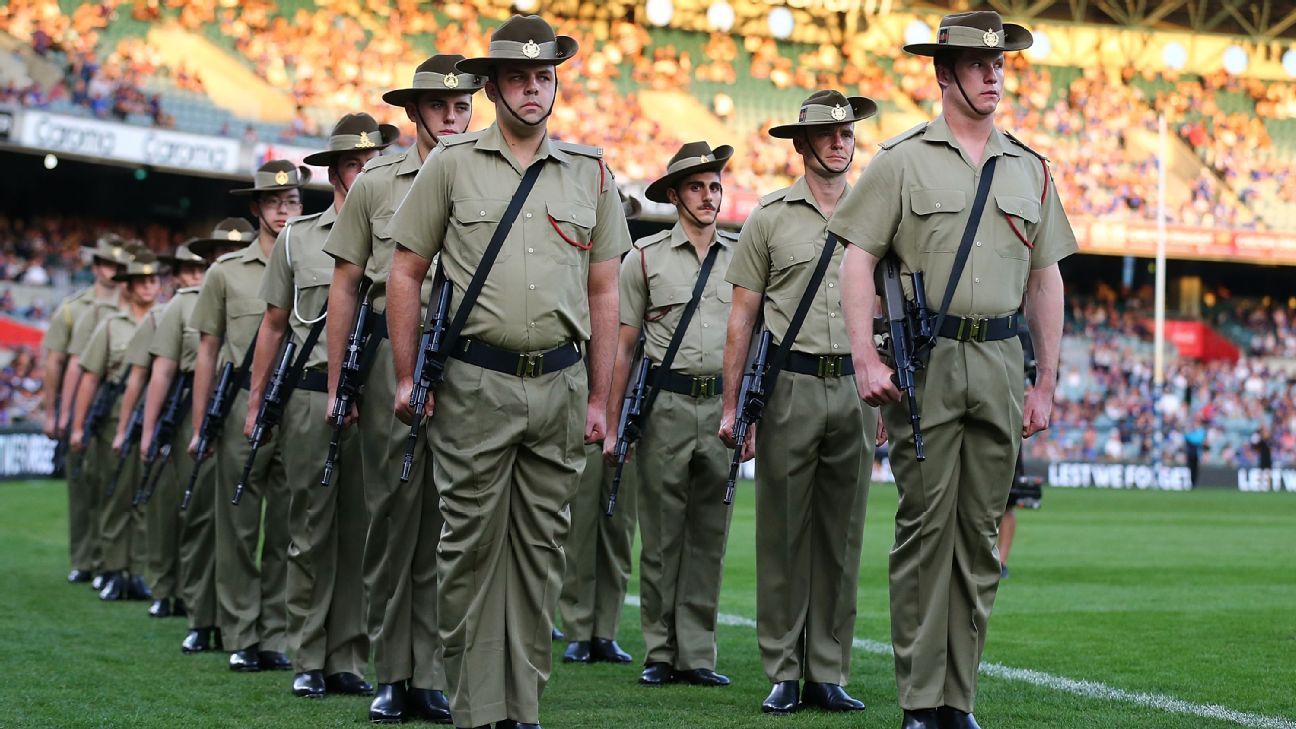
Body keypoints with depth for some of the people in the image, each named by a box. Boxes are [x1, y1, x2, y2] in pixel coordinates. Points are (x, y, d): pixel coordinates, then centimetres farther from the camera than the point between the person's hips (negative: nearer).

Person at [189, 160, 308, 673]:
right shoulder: (227, 272, 7)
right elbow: (207, 352, 8)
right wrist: (199, 426, 4)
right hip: (243, 409, -1)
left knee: (288, 531, 4)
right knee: (239, 527, 1)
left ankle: (278, 637, 11)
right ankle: (241, 639, 8)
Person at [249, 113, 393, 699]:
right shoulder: (298, 237, 10)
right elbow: (274, 326, 13)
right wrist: (256, 402, 9)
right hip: (313, 395, 0)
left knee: (362, 532, 3)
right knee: (311, 532, 1)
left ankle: (348, 660, 9)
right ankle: (308, 662, 8)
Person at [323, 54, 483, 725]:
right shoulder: (375, 185, 7)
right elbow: (344, 285, 8)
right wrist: (336, 384, 3)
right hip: (392, 357, 0)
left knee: (447, 522, 2)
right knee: (392, 512, 1)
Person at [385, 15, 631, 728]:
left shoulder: (590, 173, 11)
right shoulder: (452, 164, 3)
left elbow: (603, 291, 12)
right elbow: (405, 273, 5)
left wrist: (599, 397, 9)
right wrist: (406, 378, -1)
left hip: (559, 386, 3)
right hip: (474, 383, -3)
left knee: (540, 549, 7)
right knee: (471, 547, -1)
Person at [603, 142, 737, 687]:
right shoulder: (645, 257, 5)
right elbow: (623, 345, 4)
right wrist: (612, 421, -1)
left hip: (724, 406, 2)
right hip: (666, 405, -2)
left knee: (710, 535, 4)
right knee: (661, 536, 0)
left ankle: (696, 655, 9)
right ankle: (659, 654, 7)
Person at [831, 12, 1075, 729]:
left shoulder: (1029, 170, 14)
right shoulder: (902, 160, 2)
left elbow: (1046, 279, 16)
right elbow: (858, 257, -2)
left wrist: (1046, 384, 11)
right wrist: (865, 357, -12)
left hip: (999, 362, 4)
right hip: (925, 364, -4)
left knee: (980, 532, 5)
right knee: (925, 525, -5)